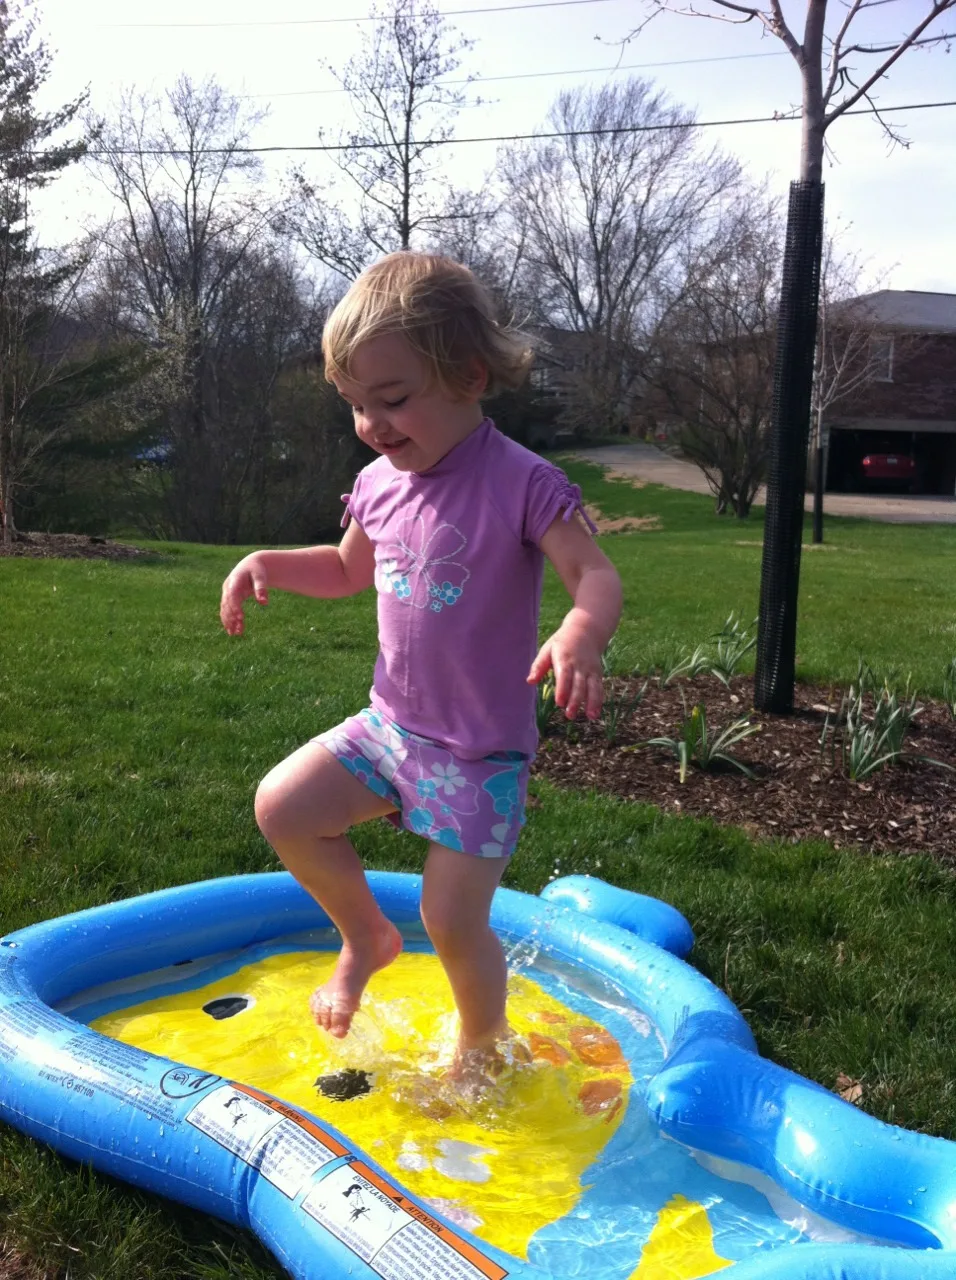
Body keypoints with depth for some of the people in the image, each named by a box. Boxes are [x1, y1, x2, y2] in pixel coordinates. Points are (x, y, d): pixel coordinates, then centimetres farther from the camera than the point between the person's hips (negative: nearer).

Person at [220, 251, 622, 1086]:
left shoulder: (520, 484, -18)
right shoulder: (380, 484, 2)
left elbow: (597, 574, -24)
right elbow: (350, 569, 20)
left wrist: (582, 634, -47)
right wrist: (268, 564, 3)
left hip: (481, 750, -6)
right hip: (392, 725, 6)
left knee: (454, 921, -1)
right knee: (283, 807, -4)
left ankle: (482, 1049, 31)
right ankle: (366, 938, 22)